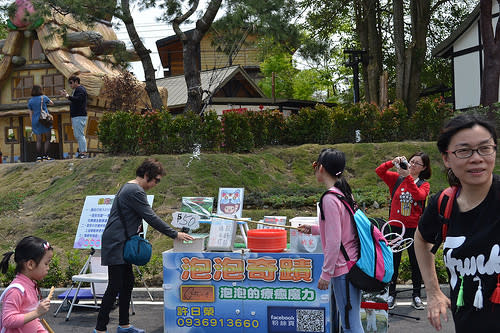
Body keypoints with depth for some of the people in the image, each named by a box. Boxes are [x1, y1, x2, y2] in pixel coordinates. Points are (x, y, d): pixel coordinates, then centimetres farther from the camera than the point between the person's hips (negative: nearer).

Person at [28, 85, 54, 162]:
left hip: (36, 121, 3)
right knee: (47, 139, 1)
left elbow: (31, 114, 6)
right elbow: (52, 103, 15)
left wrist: (32, 125, 11)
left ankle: (39, 157, 0)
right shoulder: (43, 97, -3)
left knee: (39, 140, 5)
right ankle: (45, 156, -6)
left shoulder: (30, 101, 5)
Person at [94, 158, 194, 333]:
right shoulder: (135, 191, -17)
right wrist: (175, 234, -16)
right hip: (116, 245, -11)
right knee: (115, 286, -8)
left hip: (121, 244, 11)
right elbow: (151, 218, -19)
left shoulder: (129, 187, 16)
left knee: (127, 283, 13)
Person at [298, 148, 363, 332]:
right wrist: (314, 229, 24)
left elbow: (333, 242, -20)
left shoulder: (330, 198, -19)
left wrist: (325, 274, -13)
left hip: (343, 268, -9)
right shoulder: (345, 193, 9)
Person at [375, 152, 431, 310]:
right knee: (393, 261, 5)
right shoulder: (396, 178, 6)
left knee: (416, 262, 7)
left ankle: (416, 296, 19)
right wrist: (392, 162, -20)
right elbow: (379, 171, -5)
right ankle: (391, 294, 14)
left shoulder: (424, 184, 4)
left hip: (414, 228, 0)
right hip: (395, 226, 0)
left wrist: (408, 177, -26)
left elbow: (419, 196, -18)